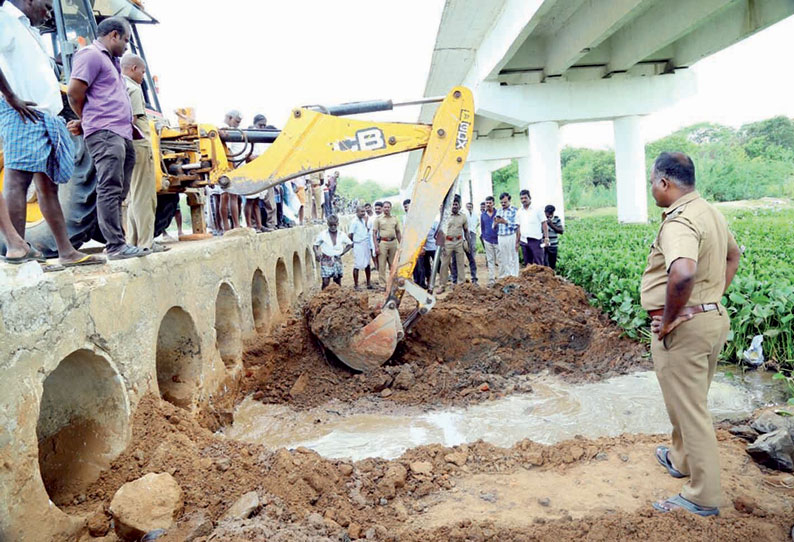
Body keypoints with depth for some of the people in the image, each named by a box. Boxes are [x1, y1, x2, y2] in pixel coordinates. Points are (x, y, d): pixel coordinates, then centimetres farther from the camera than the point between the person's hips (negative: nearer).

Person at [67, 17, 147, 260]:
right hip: (105, 132, -10)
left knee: (118, 192, 8)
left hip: (122, 134, 10)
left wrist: (87, 122, 19)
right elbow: (74, 93, -9)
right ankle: (115, 245, -17)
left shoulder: (110, 61, 28)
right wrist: (89, 121, 5)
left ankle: (116, 242, 11)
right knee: (110, 189, -14)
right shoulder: (91, 55, -1)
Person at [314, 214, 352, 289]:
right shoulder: (323, 234, -6)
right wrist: (316, 253, -17)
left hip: (337, 260, 3)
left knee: (338, 281, 8)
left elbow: (350, 244, 11)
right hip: (326, 260, -3)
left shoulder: (342, 235, 0)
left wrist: (343, 252, 0)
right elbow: (316, 245, 2)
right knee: (326, 281, -12)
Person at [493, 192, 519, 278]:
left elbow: (516, 226, -9)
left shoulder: (514, 210, -3)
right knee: (502, 260, 9)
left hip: (511, 237, -5)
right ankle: (503, 278, 17)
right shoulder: (499, 211, 15)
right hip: (500, 238, 5)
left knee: (512, 260, -2)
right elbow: (494, 227, 17)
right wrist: (495, 223, -4)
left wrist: (505, 222, -16)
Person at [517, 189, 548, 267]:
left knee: (538, 264, -6)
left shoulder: (537, 209, -1)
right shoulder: (519, 212, 11)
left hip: (535, 240, -4)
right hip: (524, 241, 5)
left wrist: (546, 238, -11)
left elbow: (544, 224, -2)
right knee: (527, 264, 9)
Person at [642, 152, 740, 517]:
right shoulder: (710, 212, 10)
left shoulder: (679, 220, -23)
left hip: (682, 325, -10)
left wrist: (670, 318, -27)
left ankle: (703, 498, 15)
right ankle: (682, 459, 46)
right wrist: (715, 296, 19)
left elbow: (683, 272, -41)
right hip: (714, 318, 10)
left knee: (688, 409, 2)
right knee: (692, 401, 25)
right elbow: (733, 255, 27)